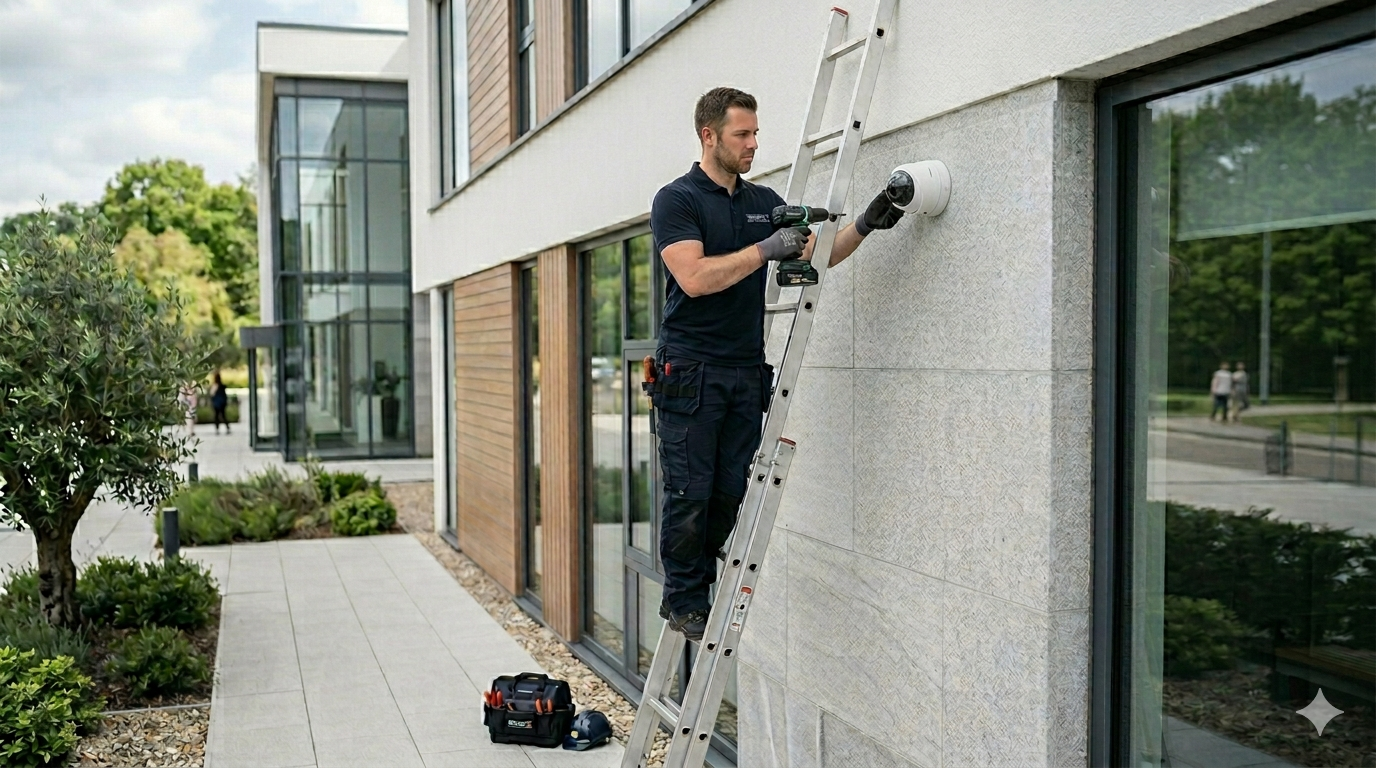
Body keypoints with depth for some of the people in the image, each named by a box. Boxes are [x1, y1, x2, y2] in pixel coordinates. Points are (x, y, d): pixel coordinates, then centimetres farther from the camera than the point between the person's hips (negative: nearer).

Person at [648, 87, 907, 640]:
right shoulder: (676, 200, -6)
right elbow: (695, 277, -19)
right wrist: (766, 250, -20)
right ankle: (682, 600, 13)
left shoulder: (764, 202, 14)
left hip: (747, 371, 6)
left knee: (731, 494, 7)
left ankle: (705, 590, 21)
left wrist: (864, 225, -4)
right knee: (690, 494, -3)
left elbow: (816, 255, 12)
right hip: (690, 371, -6)